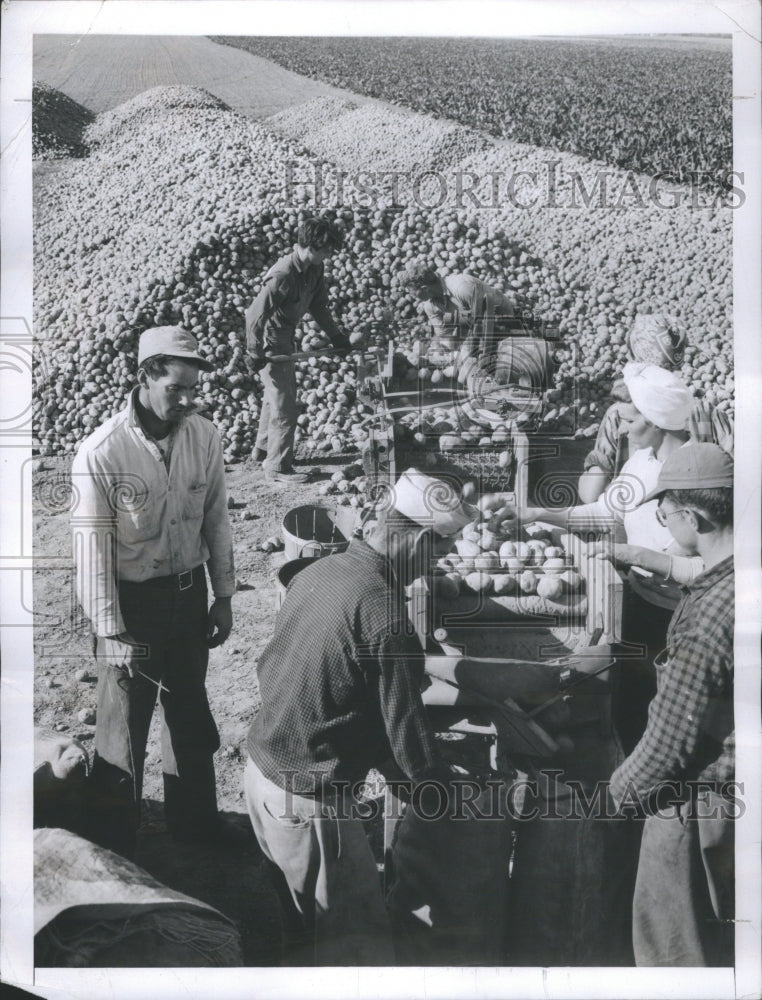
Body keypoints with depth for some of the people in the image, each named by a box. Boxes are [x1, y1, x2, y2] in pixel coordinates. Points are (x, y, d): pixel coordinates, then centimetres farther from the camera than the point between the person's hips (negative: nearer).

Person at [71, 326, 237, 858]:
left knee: (191, 710, 20)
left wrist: (224, 597, 5)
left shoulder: (205, 436, -7)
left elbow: (217, 520, 3)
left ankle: (196, 820, 42)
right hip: (131, 600, -4)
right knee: (125, 719, 9)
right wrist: (111, 632, -15)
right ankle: (113, 844, 29)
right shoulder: (102, 451, -20)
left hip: (189, 594, 4)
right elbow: (93, 548, -16)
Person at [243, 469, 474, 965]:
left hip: (260, 766, 9)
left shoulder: (318, 570, -1)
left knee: (303, 915, 27)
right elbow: (405, 727, -18)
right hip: (308, 800, -8)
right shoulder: (385, 617, -26)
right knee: (358, 940, 8)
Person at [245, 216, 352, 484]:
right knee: (284, 408, -6)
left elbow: (318, 306, 9)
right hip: (270, 344, -10)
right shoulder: (282, 276, -30)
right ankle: (278, 468, 4)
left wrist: (336, 335, 4)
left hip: (284, 341, 10)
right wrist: (255, 354, -23)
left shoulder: (315, 270, -4)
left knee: (275, 397, 24)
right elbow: (256, 315, -28)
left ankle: (263, 450, 42)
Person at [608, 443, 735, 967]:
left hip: (697, 808, -8)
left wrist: (623, 786, -6)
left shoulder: (708, 615, -30)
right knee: (725, 938, 26)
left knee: (672, 948, 12)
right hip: (737, 795, 8)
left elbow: (671, 739, -24)